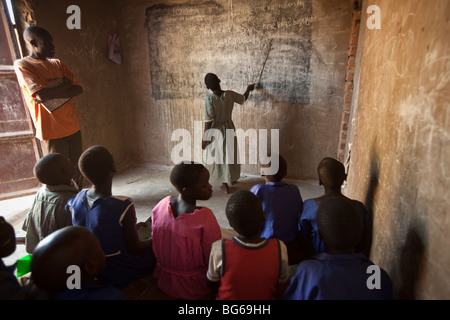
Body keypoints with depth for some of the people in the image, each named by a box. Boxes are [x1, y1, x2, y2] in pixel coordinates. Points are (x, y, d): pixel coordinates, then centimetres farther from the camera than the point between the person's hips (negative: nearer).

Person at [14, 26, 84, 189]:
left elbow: (79, 89, 4)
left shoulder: (57, 63, 13)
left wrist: (51, 92, -10)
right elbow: (41, 95, -19)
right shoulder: (22, 65, -5)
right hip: (51, 131, -5)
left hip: (72, 126, 6)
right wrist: (65, 84, -5)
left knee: (77, 170, 13)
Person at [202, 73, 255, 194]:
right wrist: (248, 89, 33)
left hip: (216, 129, -4)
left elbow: (208, 120, -21)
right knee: (230, 153, 21)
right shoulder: (230, 94, -7)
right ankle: (232, 178, 42)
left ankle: (225, 185, 20)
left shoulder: (210, 99, -20)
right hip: (229, 127, 4)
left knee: (219, 155, 10)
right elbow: (243, 99, 12)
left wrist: (205, 138, -13)